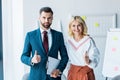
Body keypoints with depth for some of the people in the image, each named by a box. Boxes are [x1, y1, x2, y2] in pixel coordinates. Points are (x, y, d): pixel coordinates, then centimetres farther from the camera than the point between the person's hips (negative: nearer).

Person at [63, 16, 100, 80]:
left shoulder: (89, 40, -14)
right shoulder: (69, 41, 2)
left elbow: (95, 58, -15)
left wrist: (88, 61, -33)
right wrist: (67, 72, 11)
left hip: (85, 74, -4)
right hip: (72, 73, 4)